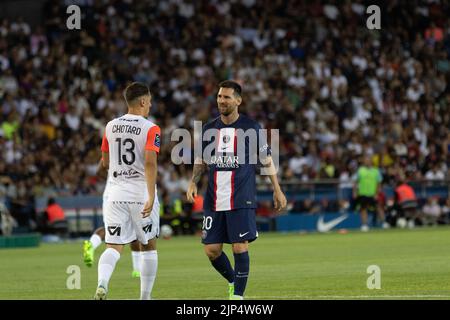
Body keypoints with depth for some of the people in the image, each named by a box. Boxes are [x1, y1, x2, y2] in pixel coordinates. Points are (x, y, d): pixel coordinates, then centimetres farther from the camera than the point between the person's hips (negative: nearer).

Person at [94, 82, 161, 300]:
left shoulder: (110, 127, 7)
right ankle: (145, 297, 17)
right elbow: (150, 162, -20)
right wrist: (151, 196, -23)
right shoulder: (151, 129, -8)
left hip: (116, 192, 3)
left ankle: (102, 285, -28)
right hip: (141, 193, -3)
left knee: (113, 247, -1)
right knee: (149, 247, 14)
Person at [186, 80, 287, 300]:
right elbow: (201, 161, 18)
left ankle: (238, 295, 1)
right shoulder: (209, 129, 9)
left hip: (242, 200, -4)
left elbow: (266, 159, 7)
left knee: (240, 247, -9)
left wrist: (277, 190, 6)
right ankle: (233, 281, 26)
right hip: (214, 200, 4)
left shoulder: (251, 127, -1)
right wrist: (193, 182, 1)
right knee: (211, 249, 1)